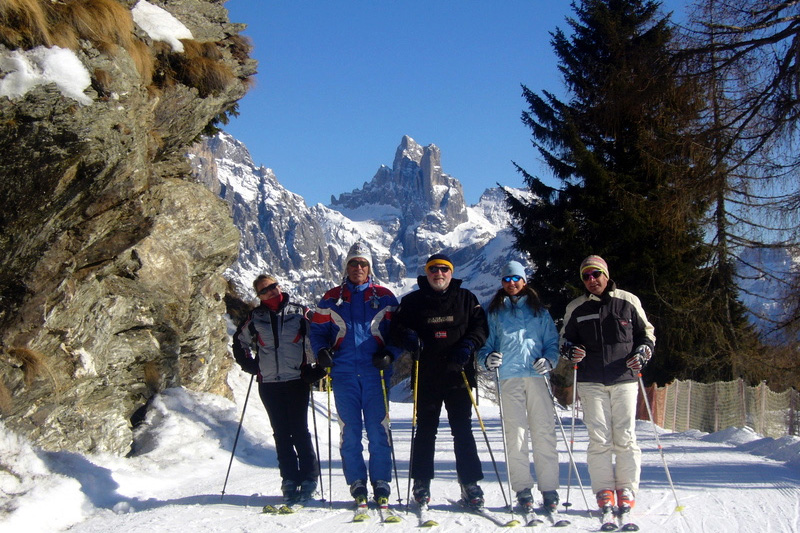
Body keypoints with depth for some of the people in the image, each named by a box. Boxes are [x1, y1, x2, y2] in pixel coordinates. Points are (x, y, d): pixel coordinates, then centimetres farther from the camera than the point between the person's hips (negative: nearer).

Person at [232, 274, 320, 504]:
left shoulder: (299, 313, 3)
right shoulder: (255, 318, 8)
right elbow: (240, 342, 23)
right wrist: (249, 365, 11)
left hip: (297, 381, -2)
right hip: (269, 384, 2)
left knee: (299, 431, -4)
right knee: (281, 433, 3)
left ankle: (309, 477, 4)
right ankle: (289, 479, 8)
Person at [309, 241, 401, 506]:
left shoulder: (384, 297, 9)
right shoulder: (331, 299, 12)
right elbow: (318, 330, 14)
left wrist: (390, 354, -8)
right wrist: (321, 351, -5)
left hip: (375, 372, -1)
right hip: (343, 372, 1)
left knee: (378, 429, -2)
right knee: (350, 430, 2)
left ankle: (381, 483, 8)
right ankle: (357, 483, 11)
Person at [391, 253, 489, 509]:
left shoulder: (466, 298, 11)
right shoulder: (412, 301, 9)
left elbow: (481, 326, 7)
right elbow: (397, 327, 8)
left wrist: (468, 345, -11)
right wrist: (407, 336, -15)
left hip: (458, 375, 0)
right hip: (425, 376, 0)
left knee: (463, 430, 2)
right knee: (425, 430, 5)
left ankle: (470, 483, 8)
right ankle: (421, 482, 13)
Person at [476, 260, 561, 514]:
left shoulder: (539, 310, 18)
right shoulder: (495, 312, 17)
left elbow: (552, 341, 15)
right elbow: (485, 343, 14)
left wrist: (549, 360, -5)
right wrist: (487, 358, -8)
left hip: (536, 376, 0)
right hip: (508, 377, 0)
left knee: (544, 433, -5)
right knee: (515, 433, -5)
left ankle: (549, 489, -1)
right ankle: (523, 489, 1)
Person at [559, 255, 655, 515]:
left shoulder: (628, 301, 6)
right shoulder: (576, 308, 10)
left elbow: (646, 332, 14)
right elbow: (565, 338, 17)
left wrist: (642, 353, -4)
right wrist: (571, 351, -5)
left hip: (625, 379, -1)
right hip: (591, 382, 1)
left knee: (625, 437, -2)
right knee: (599, 438, -3)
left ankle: (627, 490, 8)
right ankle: (604, 491, 6)